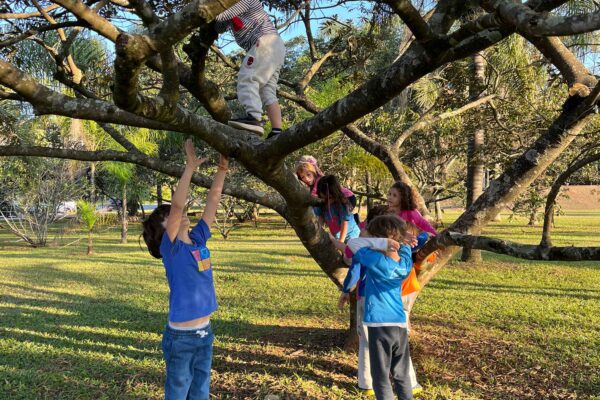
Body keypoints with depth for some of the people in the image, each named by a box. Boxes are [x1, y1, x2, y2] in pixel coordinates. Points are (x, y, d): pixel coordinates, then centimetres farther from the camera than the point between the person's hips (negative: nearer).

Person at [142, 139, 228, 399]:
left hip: (205, 333, 6)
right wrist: (191, 166, -27)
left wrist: (223, 166, -3)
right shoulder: (169, 248, -12)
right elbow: (177, 205, -26)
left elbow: (213, 200, 2)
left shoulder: (198, 239, 4)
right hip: (181, 337, -6)